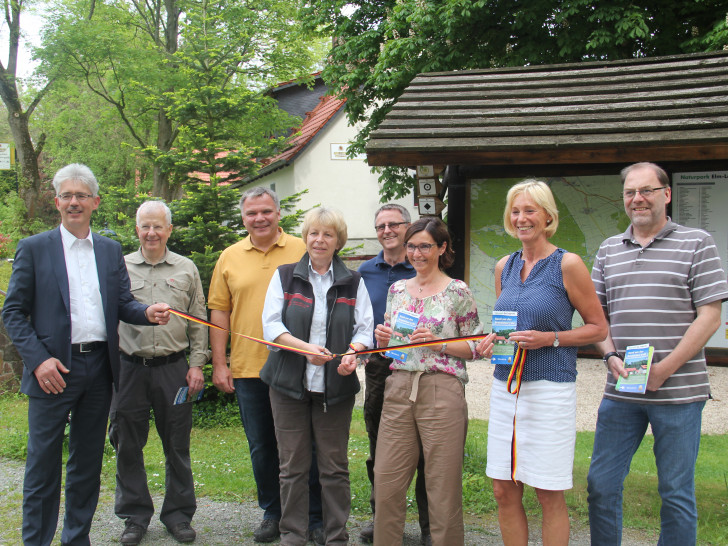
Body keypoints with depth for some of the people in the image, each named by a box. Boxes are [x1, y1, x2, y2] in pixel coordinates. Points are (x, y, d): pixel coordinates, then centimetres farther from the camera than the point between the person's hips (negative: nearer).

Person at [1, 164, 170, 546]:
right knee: (43, 464, 2)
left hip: (99, 368, 4)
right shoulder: (33, 249, 0)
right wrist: (38, 359, -15)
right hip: (54, 370, -4)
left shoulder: (111, 250, 11)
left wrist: (147, 313, -13)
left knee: (88, 462, 13)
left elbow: (123, 303, 10)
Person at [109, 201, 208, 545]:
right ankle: (135, 516, 21)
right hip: (129, 368, 0)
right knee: (128, 445, 6)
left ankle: (178, 515, 21)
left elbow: (199, 322, 9)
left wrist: (196, 364, 2)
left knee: (177, 445, 7)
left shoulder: (186, 269, 8)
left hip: (173, 368, 0)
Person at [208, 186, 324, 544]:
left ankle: (315, 517, 20)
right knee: (261, 448, 13)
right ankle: (272, 514, 29)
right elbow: (219, 311, 8)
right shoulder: (230, 257, 8)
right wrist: (219, 364, 3)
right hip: (247, 367, 3)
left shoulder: (301, 251, 0)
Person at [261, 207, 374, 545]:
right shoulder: (285, 276, 7)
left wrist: (353, 351, -18)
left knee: (335, 466, 5)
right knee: (293, 466, 5)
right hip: (289, 383, 0)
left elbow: (365, 327, 4)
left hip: (336, 387, 1)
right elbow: (271, 324, -2)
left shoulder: (353, 283, 10)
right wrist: (305, 347, -18)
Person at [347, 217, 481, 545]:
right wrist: (383, 339, -1)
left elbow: (475, 347, 0)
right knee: (386, 483, 5)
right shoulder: (397, 289, 13)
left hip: (441, 392, -4)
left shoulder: (458, 292, -1)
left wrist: (438, 343, -14)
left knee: (443, 487, 2)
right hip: (398, 390, 4)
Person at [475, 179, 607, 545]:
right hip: (505, 387, 6)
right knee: (504, 491, 9)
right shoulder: (504, 267, 12)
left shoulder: (567, 264, -5)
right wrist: (492, 340, 2)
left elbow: (598, 328, -2)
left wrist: (549, 339, -15)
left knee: (550, 497, 3)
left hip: (550, 388, -5)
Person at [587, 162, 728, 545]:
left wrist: (664, 369, -13)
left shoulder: (697, 244, 0)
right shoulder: (609, 250, 12)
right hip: (620, 392, 4)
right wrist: (611, 356, -6)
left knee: (677, 494, 7)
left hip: (678, 391, -3)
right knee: (601, 485, 7)